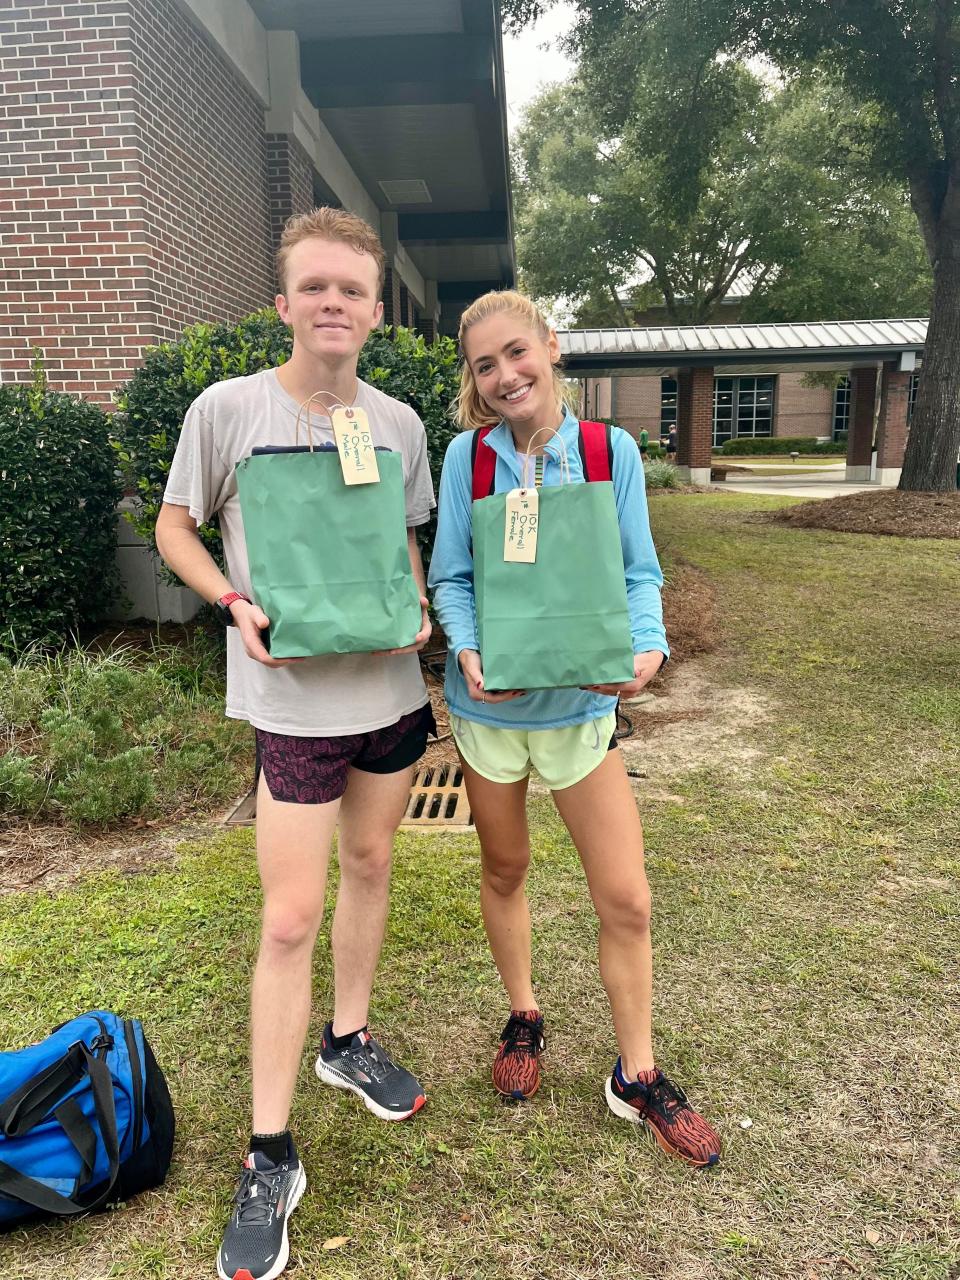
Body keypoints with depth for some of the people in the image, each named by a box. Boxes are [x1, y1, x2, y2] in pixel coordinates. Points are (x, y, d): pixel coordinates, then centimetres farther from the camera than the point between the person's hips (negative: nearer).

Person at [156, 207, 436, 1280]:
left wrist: (417, 611, -4)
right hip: (292, 698, -4)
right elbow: (175, 527, 2)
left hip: (389, 687, 5)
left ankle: (347, 1041, 42)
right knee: (290, 920, -2)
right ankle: (270, 1159, 15)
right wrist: (237, 604, -15)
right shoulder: (228, 408, -8)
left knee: (370, 863, 18)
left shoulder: (399, 422, 3)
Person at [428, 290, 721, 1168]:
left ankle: (638, 1075, 25)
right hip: (489, 702, 1)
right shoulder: (467, 455, -6)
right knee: (505, 871, 18)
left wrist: (646, 648, -21)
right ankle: (524, 1018, 43)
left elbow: (639, 573, -3)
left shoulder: (612, 452, -6)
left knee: (626, 899, 2)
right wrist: (468, 651, -21)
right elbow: (450, 578, -3)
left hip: (581, 701, 0)